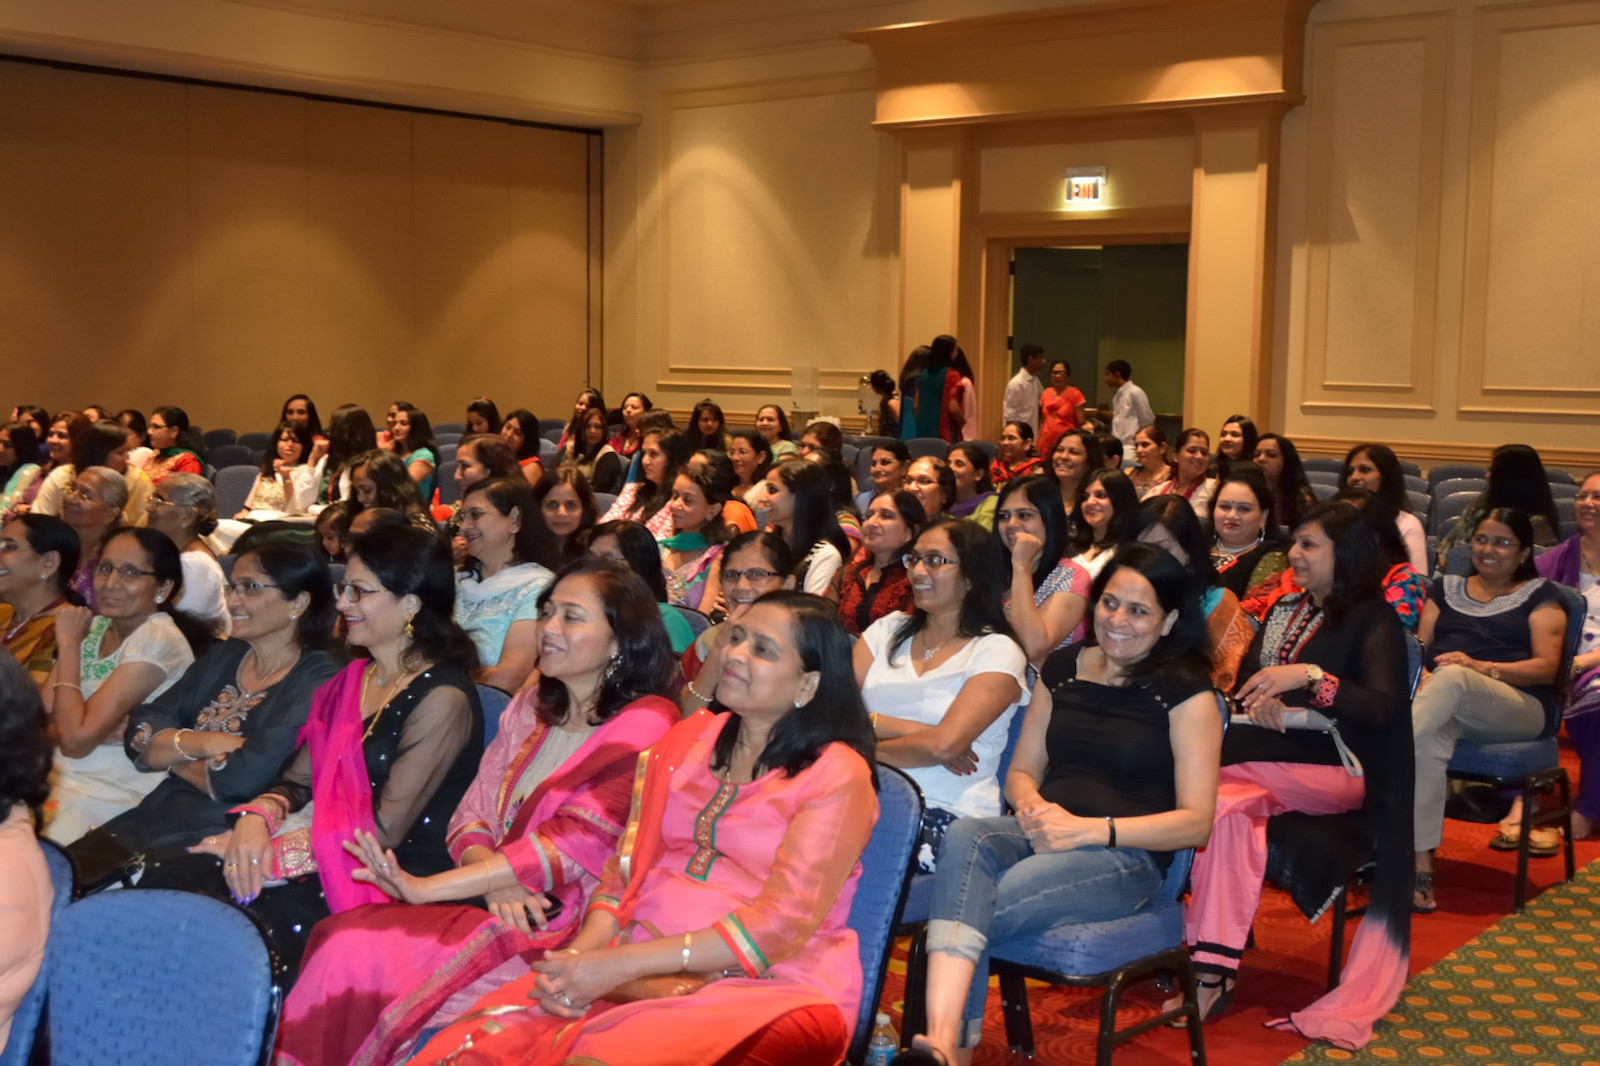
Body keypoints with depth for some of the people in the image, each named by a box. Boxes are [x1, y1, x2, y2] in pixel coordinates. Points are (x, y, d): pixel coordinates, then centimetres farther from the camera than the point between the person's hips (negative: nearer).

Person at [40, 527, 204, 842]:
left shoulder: (158, 640, -13)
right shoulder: (94, 626, 8)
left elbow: (76, 739, -17)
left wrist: (68, 642, -10)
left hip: (113, 796, -6)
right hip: (60, 779, 7)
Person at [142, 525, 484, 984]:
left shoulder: (442, 698, -10)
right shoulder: (351, 680, 17)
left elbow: (385, 828, -13)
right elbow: (297, 779, 14)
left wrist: (282, 846, -13)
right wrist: (256, 818, -8)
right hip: (325, 856, 8)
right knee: (168, 880, -16)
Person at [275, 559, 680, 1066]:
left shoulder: (645, 725, -8)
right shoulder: (531, 706, 15)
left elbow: (575, 842, -17)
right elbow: (473, 811, 11)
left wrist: (425, 889, -21)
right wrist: (494, 879, -13)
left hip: (561, 929, -6)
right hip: (496, 907, 6)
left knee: (357, 958, -24)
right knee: (341, 937, -20)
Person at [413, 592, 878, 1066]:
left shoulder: (836, 774, -4)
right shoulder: (692, 736, 14)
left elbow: (781, 922, -12)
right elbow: (629, 861, 11)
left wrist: (618, 965, -17)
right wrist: (584, 949, -11)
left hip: (761, 985, -4)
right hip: (642, 969, 5)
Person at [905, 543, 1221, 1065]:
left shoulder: (1185, 690, 2)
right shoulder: (1061, 669, 17)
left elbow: (1195, 821, -3)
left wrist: (1088, 828, -15)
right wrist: (1031, 805, -6)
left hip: (1127, 857, -4)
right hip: (1040, 836, 4)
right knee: (965, 836, -34)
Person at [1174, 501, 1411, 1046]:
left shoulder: (1374, 619, 0)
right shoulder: (1285, 609, 20)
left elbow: (1384, 708, -13)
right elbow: (1247, 675, 20)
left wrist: (1308, 676, -24)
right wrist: (1262, 701, -4)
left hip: (1331, 768, -5)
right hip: (1270, 751, 6)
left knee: (1218, 798, -32)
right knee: (1226, 803, -29)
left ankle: (1212, 968, -27)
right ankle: (1211, 969, -28)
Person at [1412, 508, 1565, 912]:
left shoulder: (1539, 595, 15)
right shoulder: (1446, 588, 26)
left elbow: (1547, 667, 1)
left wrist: (1479, 668, -14)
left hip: (1519, 709, -3)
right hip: (1445, 707, 3)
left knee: (1452, 678, -39)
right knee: (1427, 743, -36)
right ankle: (1419, 863, -38)